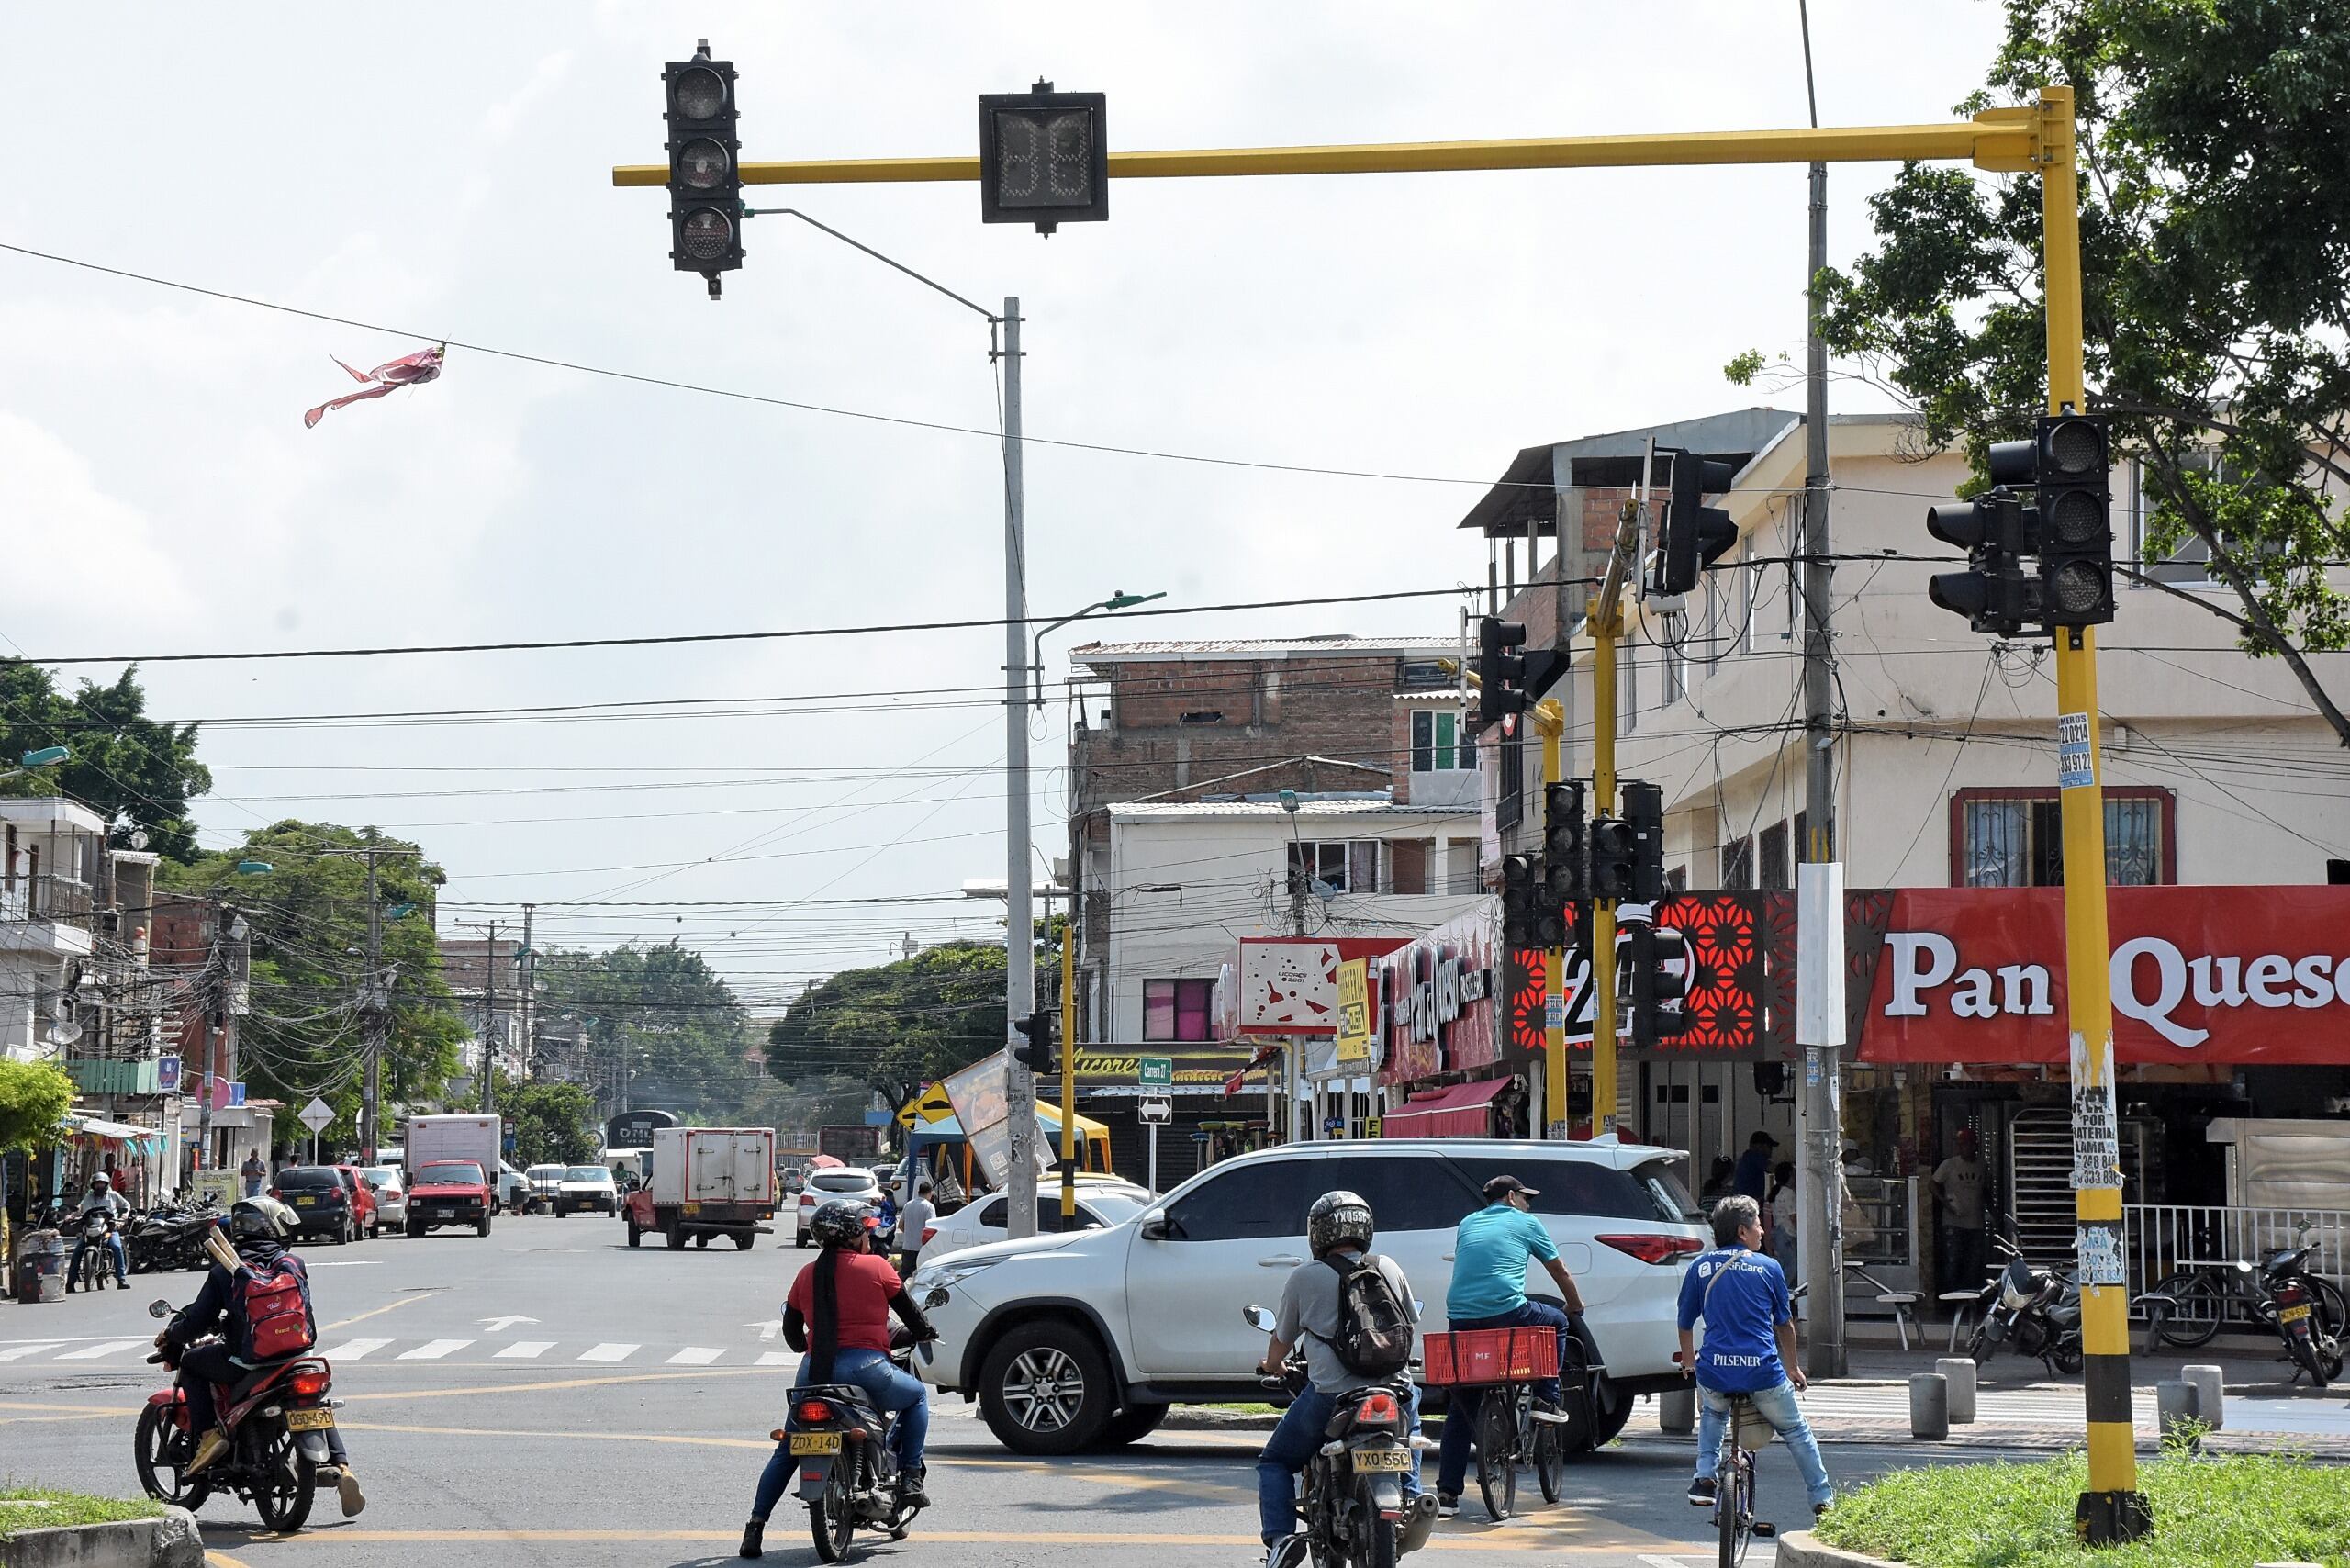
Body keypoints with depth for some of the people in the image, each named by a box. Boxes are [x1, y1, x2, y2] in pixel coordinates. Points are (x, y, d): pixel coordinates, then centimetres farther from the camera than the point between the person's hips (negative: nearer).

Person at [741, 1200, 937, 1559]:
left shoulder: (808, 1275, 12)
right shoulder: (877, 1267, 1)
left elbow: (791, 1333, 21)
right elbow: (910, 1314, 10)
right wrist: (928, 1333, 32)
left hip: (815, 1370, 4)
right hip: (865, 1366, -3)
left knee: (787, 1450, 17)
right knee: (917, 1397, 25)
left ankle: (756, 1526, 5)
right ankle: (909, 1478, 12)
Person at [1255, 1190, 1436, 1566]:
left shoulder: (1303, 1278, 0)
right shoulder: (1388, 1269, 8)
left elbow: (1283, 1339, 12)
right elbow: (1411, 1322, 21)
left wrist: (1271, 1365, 35)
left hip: (1329, 1397, -3)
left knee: (1274, 1463, 17)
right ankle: (1411, 1494, 16)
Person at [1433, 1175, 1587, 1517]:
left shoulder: (1468, 1225, 24)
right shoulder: (1527, 1224, 13)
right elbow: (1560, 1272, 22)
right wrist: (1576, 1306, 40)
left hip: (1461, 1319, 4)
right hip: (1507, 1314, -4)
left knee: (1459, 1407, 11)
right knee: (1557, 1322, 28)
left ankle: (1447, 1493, 4)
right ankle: (1546, 1398, 23)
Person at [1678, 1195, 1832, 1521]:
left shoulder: (1700, 1267, 8)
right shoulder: (1768, 1267, 4)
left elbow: (1685, 1323, 16)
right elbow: (1784, 1324, 12)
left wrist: (1689, 1361, 35)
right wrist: (1792, 1368, 27)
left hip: (1714, 1372, 2)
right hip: (1763, 1372, -2)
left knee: (1712, 1414, 35)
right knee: (1796, 1431, 20)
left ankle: (1704, 1478, 19)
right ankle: (1822, 1500, 20)